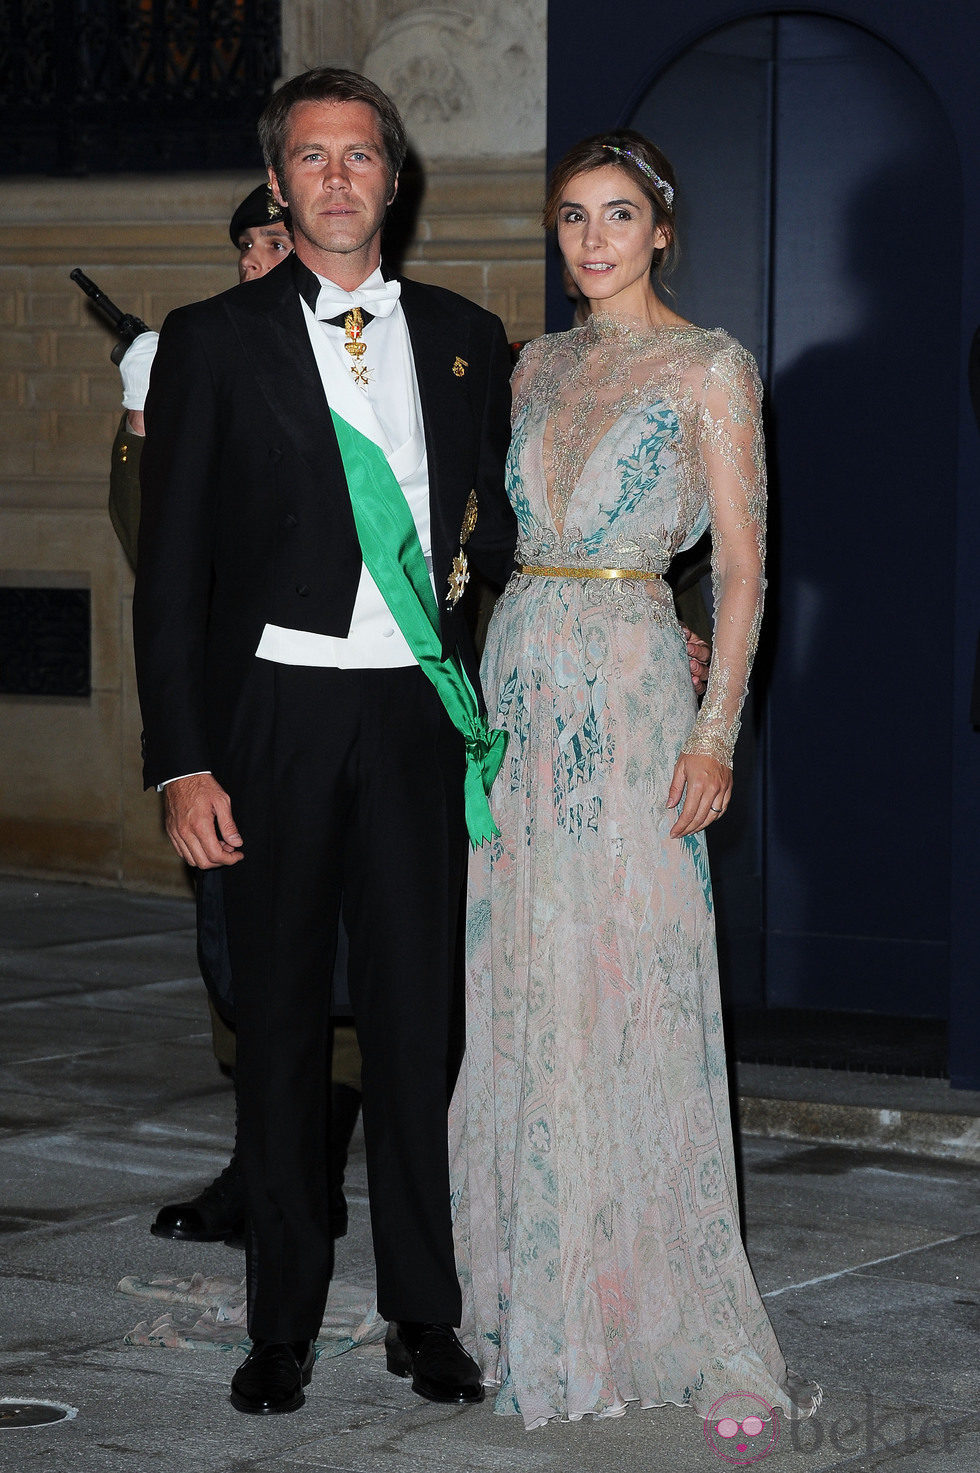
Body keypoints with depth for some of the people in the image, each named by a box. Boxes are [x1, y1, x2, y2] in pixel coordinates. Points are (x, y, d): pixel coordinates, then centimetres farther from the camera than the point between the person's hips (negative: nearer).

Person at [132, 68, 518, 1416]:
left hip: (421, 713, 2)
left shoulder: (465, 338, 10)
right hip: (274, 713, -2)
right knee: (281, 1026, 6)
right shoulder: (215, 342, 2)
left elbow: (497, 524, 18)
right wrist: (183, 764, -8)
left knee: (419, 1015, 4)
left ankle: (425, 1315, 16)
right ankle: (283, 1325, 16)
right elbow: (172, 568, -1)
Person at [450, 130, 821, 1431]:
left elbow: (741, 563, -7)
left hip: (631, 685, -6)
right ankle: (532, 1289, 16)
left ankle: (645, 1299, 4)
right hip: (522, 675, 6)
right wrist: (486, 686, 10)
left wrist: (716, 727, -14)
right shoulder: (538, 367, 15)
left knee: (627, 985, -6)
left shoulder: (710, 369, -3)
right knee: (518, 984, 6)